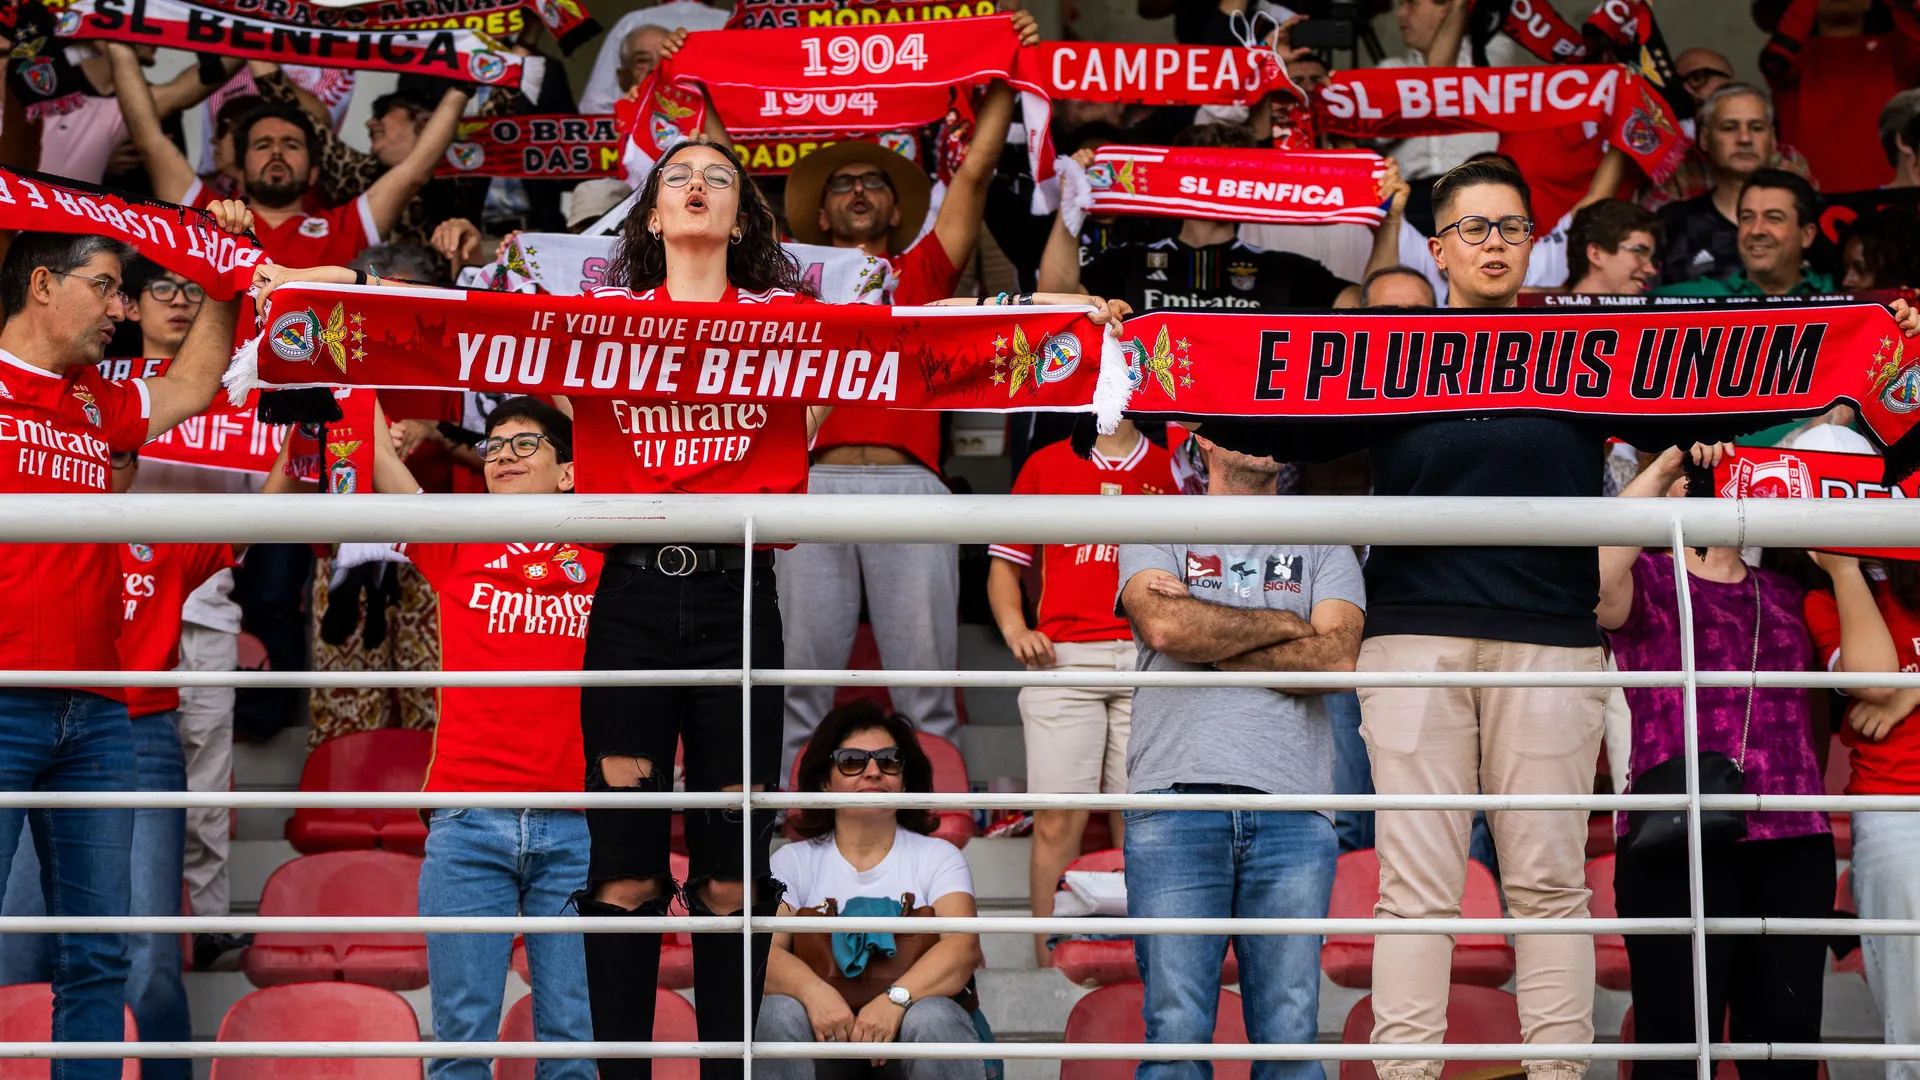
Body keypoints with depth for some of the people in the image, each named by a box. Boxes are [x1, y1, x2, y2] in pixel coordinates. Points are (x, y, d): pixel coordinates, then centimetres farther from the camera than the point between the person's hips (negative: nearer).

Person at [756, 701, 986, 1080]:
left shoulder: (938, 857, 9)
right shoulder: (793, 861, 11)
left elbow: (963, 946, -10)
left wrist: (896, 999, -30)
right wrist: (813, 991, -30)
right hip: (825, 1032, 1)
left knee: (933, 1020, -34)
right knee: (780, 1013, -31)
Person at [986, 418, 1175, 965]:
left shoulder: (1174, 469, 14)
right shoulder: (1045, 464, 13)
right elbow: (1004, 565, 15)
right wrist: (1016, 630, -2)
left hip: (1150, 661, 1)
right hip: (1062, 656, -1)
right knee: (1058, 820, -6)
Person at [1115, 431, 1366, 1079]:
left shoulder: (1322, 545, 20)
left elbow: (1336, 658, 1)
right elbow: (1164, 624, -5)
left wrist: (1206, 638, 1)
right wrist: (1285, 623, 4)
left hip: (1292, 807, 2)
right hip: (1176, 800, -1)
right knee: (1176, 1027, -9)